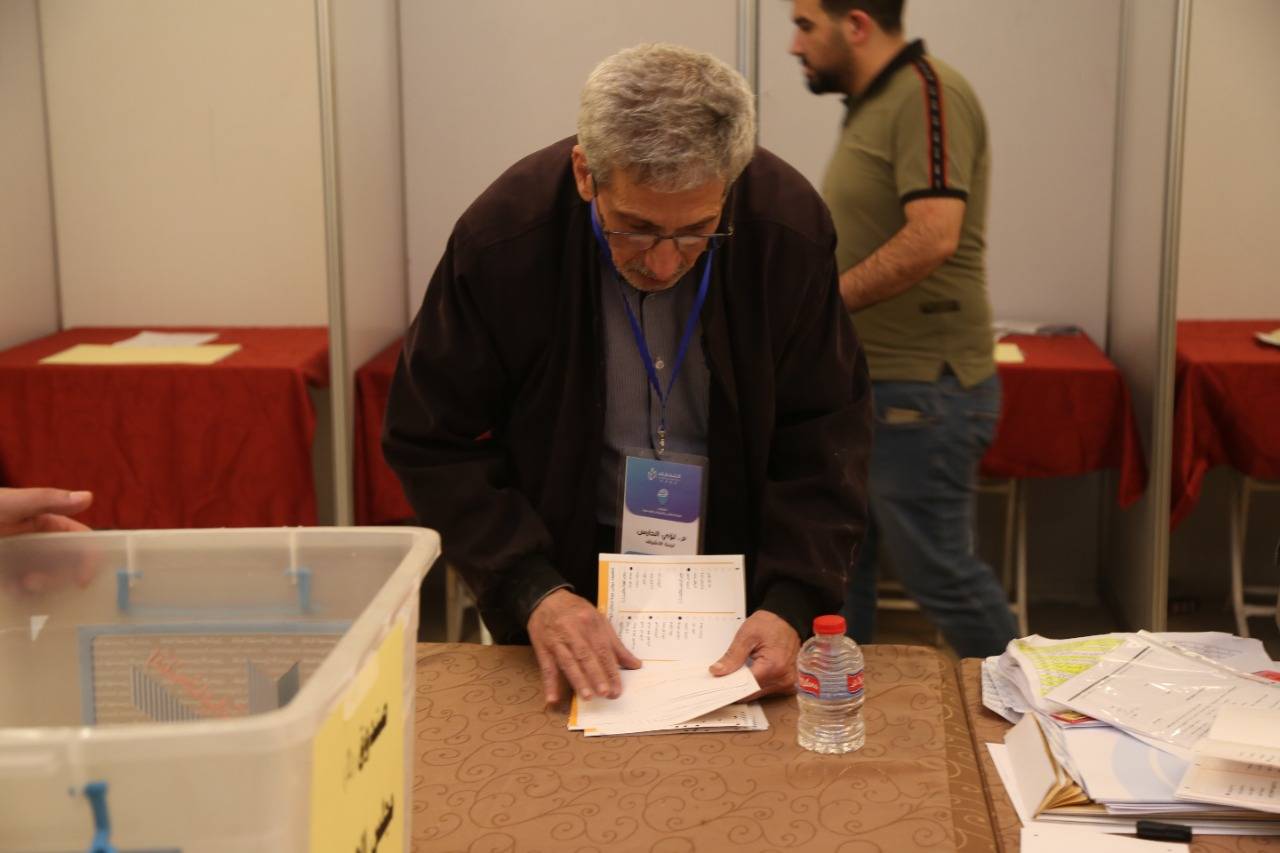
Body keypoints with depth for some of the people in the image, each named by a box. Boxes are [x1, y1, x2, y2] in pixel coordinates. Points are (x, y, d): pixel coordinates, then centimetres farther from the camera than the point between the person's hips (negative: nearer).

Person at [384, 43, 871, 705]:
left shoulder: (791, 227, -19)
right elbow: (435, 444, -13)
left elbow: (823, 433, -11)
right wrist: (533, 591, -25)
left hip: (741, 570, 0)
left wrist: (791, 603, -24)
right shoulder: (502, 237, -22)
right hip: (564, 569, 0)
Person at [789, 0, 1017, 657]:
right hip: (862, 385, 10)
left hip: (919, 390, -10)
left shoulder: (928, 94, -15)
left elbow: (933, 236, -27)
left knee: (938, 573, 0)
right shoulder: (871, 105, 15)